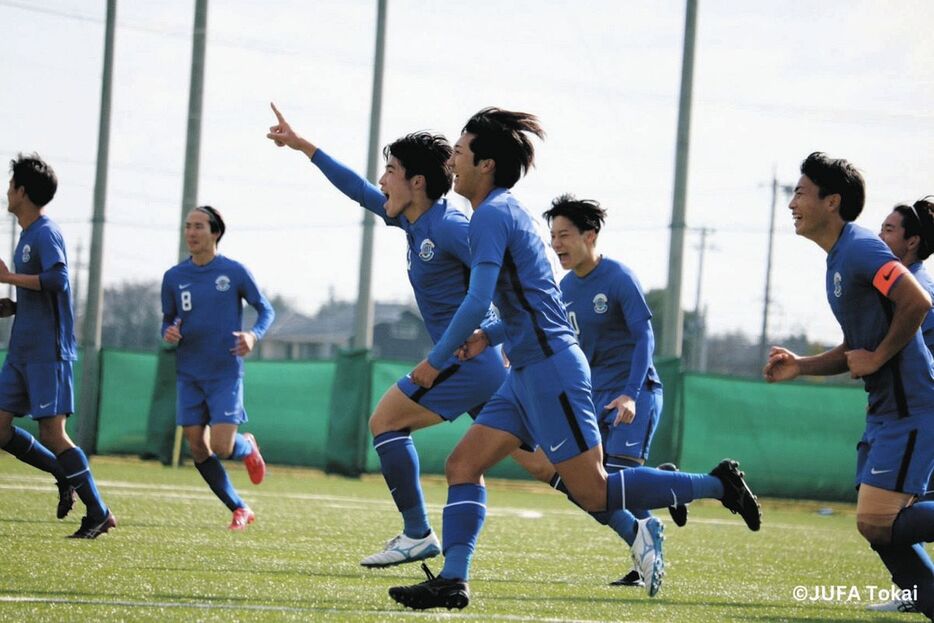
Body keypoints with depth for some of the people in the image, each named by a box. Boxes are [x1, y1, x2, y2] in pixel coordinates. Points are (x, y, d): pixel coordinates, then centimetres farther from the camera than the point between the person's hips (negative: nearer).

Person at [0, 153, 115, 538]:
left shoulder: (45, 233, -11)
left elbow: (57, 279, -27)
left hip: (48, 351, -9)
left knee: (52, 434, -10)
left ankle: (99, 514, -4)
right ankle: (65, 475, 16)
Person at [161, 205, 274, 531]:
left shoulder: (234, 272, -5)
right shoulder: (174, 277, 4)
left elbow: (266, 310, 3)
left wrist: (254, 334, -16)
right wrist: (168, 333, -9)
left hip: (226, 373, -4)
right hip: (190, 375, 4)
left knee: (222, 447, -14)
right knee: (198, 448, 0)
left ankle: (247, 447, 24)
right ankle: (240, 510, 16)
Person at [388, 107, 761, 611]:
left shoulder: (492, 215, -13)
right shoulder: (509, 211, 17)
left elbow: (477, 301, -22)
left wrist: (435, 361, -13)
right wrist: (488, 337, 24)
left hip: (549, 370, -10)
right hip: (529, 371, 10)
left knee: (593, 492, -8)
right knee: (462, 466, 4)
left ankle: (716, 484, 0)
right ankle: (452, 581, -2)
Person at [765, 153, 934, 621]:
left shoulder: (860, 249, -13)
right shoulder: (839, 258, 18)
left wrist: (877, 359, -17)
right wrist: (799, 366, 12)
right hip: (886, 408, 10)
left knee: (877, 523, -15)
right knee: (878, 528, 7)